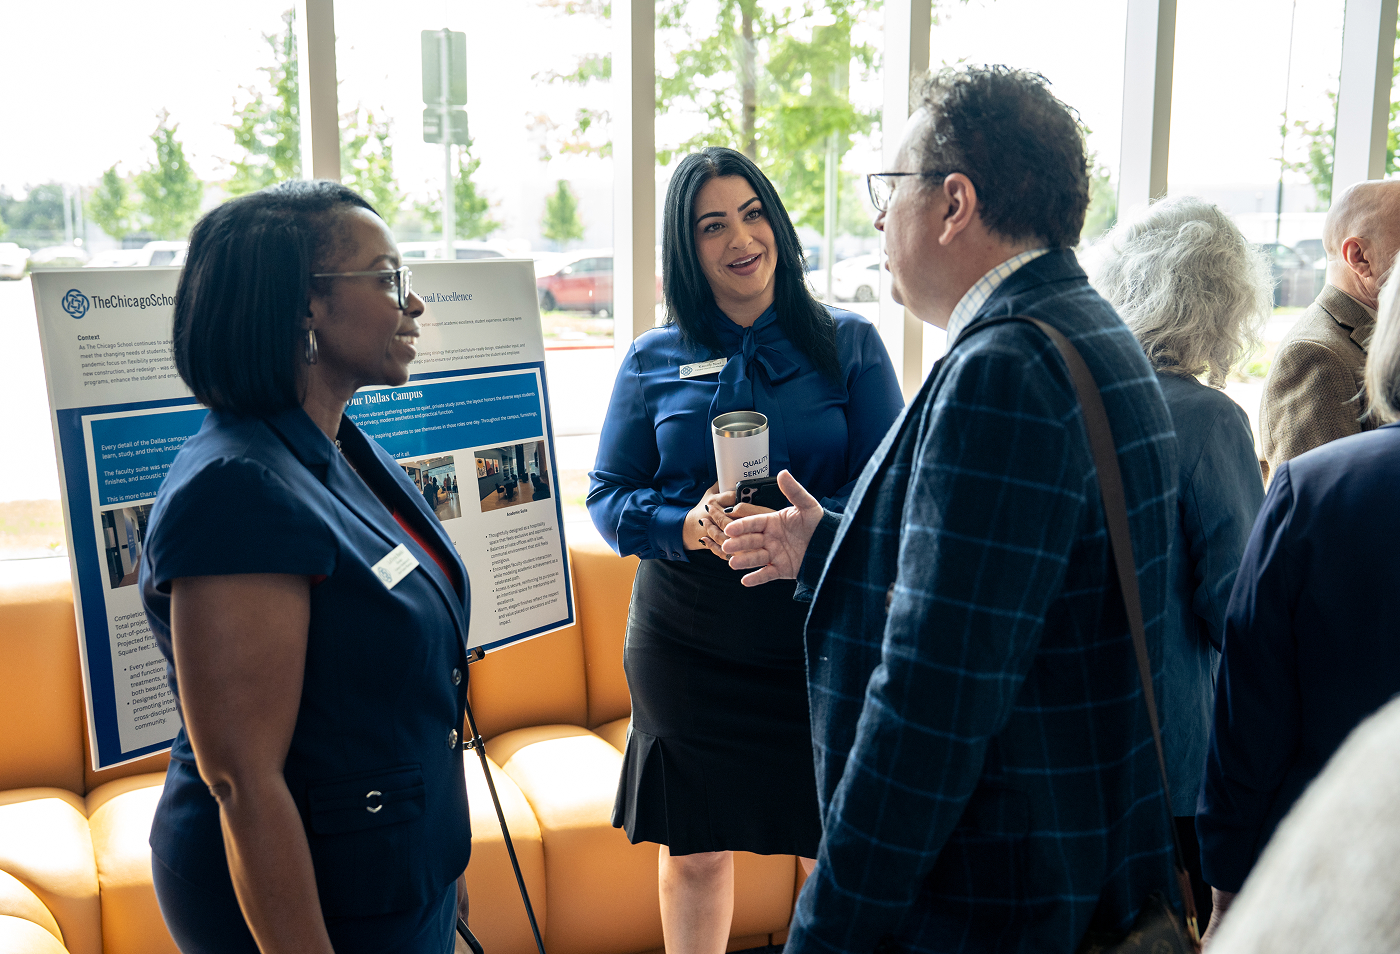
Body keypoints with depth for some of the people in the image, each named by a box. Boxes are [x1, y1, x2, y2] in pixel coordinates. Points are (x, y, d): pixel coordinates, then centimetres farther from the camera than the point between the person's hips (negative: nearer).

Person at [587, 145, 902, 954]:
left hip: (819, 636, -1)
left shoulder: (848, 343, 2)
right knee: (694, 851, 13)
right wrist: (688, 527, -15)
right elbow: (608, 495, 5)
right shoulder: (653, 361, 5)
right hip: (686, 639, 1)